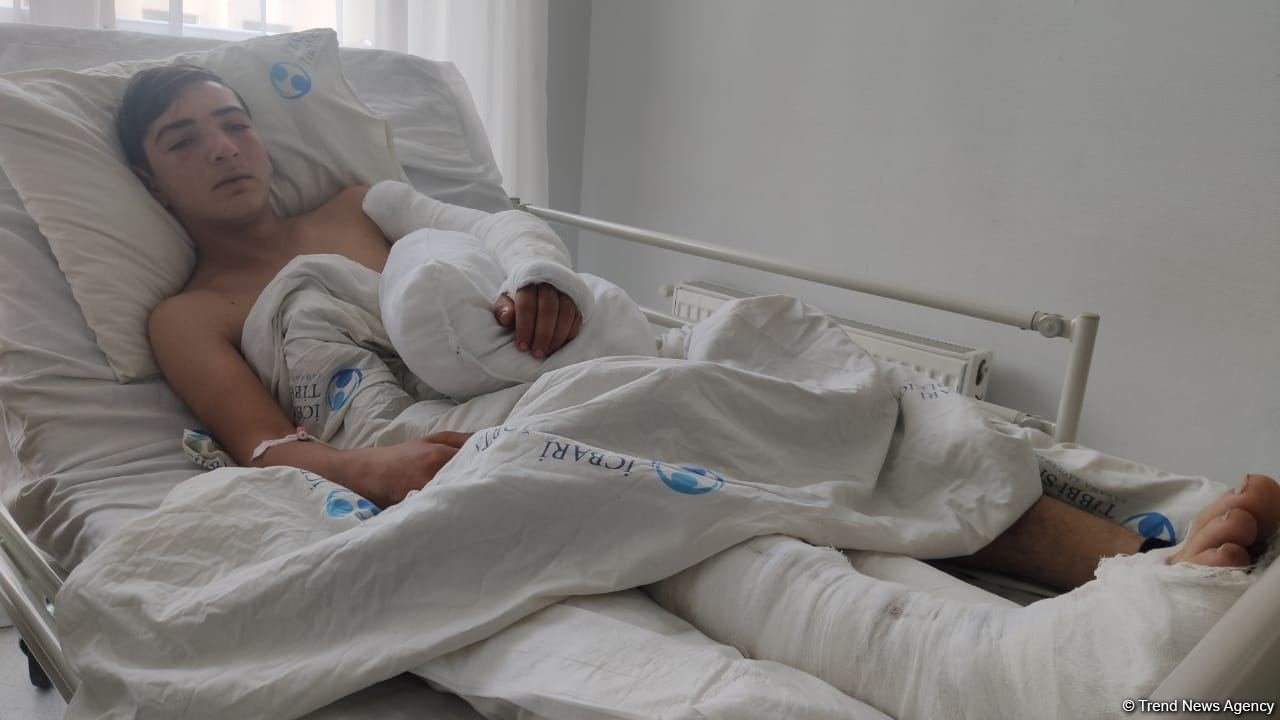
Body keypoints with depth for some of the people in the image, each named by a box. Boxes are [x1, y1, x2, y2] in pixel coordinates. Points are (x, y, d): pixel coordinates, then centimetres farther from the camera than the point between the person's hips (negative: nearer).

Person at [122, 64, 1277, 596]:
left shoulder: (358, 203, 28)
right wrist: (373, 465, -23)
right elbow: (269, 446, 1)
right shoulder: (187, 319, 17)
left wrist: (539, 284, -8)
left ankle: (1143, 553, -25)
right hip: (442, 444, -5)